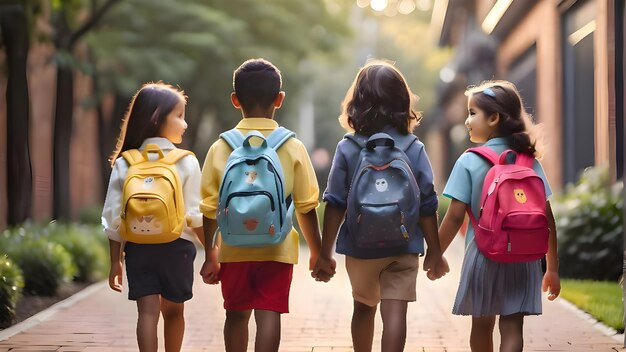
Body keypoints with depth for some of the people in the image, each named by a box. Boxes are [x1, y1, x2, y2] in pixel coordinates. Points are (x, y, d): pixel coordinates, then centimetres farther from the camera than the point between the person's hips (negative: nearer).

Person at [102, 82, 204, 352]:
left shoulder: (124, 164, 1)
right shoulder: (187, 163, -6)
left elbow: (113, 218, 0)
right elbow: (195, 215, -8)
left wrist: (115, 261, 7)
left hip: (137, 246, 1)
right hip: (177, 246, -1)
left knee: (147, 310, -2)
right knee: (173, 311, 16)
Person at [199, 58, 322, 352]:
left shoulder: (221, 148, -1)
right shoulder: (293, 148, -4)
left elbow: (209, 208, 0)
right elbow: (307, 207, -2)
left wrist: (210, 256, 8)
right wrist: (316, 251, 9)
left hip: (234, 249, 2)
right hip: (277, 249, -2)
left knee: (237, 315, 16)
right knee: (269, 314, -3)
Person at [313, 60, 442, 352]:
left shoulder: (347, 149, -6)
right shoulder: (414, 149, -4)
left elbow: (335, 205, -6)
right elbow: (427, 206, -3)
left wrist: (325, 254, -1)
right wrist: (434, 249, 7)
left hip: (360, 248, 1)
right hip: (403, 247, -1)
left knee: (364, 307, 21)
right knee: (395, 311, -5)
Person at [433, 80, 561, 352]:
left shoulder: (469, 162, -9)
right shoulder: (530, 161, 0)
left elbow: (455, 217, -10)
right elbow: (547, 218, 0)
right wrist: (552, 268, 7)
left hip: (483, 256, -2)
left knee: (482, 326, 17)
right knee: (512, 328, 1)